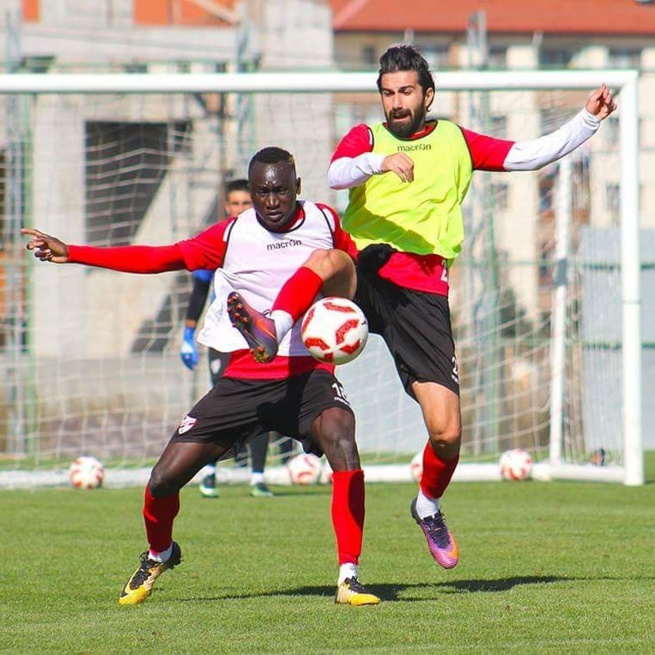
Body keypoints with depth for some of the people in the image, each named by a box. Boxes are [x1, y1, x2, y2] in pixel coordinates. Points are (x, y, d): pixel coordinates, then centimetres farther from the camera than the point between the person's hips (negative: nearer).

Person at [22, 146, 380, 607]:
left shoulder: (325, 222, 4)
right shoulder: (233, 235, 2)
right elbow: (160, 258, 2)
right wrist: (72, 254, -2)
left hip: (309, 374, -1)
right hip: (246, 378, 1)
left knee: (342, 443, -33)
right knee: (165, 478, -4)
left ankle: (349, 578, -25)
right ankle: (159, 555, 32)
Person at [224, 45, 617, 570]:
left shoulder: (456, 142, 18)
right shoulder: (366, 138, 11)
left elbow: (531, 155, 17)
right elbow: (336, 174, -11)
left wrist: (589, 120, 7)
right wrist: (380, 161, -29)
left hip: (422, 291, 1)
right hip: (365, 273, -1)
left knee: (447, 432, -4)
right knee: (328, 260, -40)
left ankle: (429, 507, 23)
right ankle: (272, 332, -60)